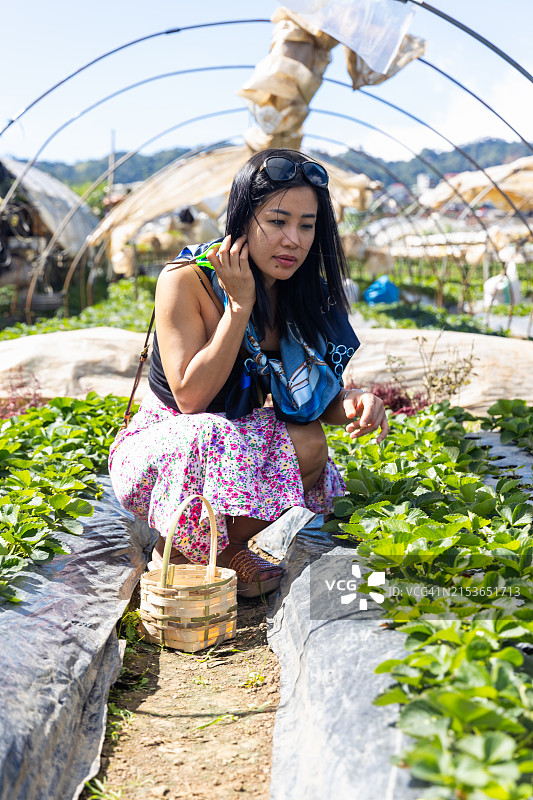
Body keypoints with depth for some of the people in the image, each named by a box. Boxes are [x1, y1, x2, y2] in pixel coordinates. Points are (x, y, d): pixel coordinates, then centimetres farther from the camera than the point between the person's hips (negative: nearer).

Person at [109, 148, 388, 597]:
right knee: (213, 439, -36)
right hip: (165, 442, -4)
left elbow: (315, 400, -2)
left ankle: (226, 546, -2)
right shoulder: (187, 280, -21)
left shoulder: (305, 292, -5)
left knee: (308, 446, -24)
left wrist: (352, 401, -26)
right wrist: (240, 304, -28)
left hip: (241, 442, 5)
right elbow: (191, 396, -26)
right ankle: (171, 553, -7)